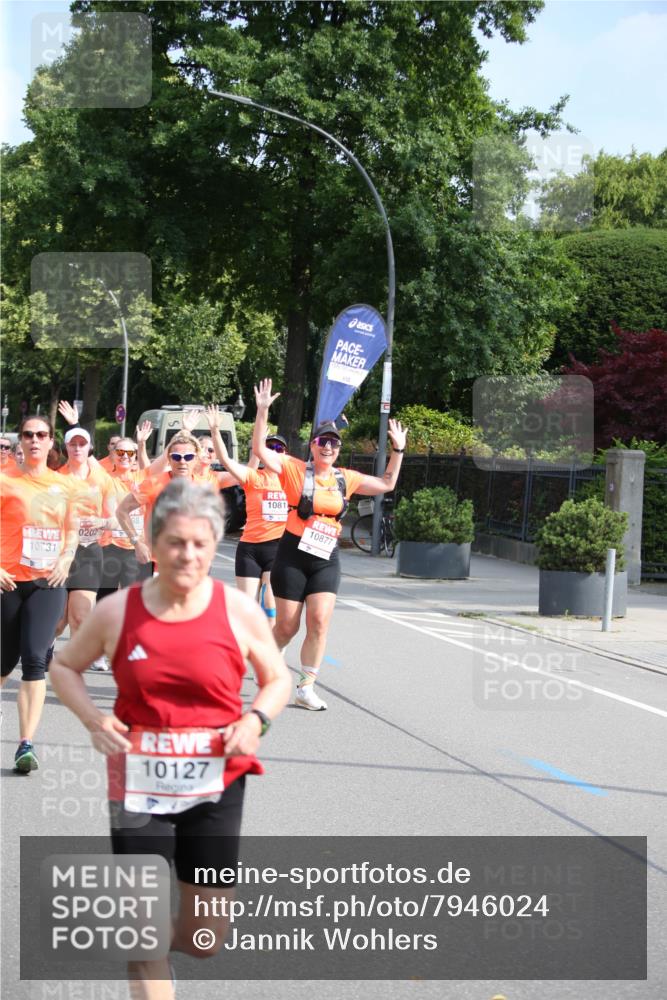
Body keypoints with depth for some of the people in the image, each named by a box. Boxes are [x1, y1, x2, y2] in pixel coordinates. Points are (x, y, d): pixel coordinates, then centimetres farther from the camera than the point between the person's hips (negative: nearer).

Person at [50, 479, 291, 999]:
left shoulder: (240, 611, -7)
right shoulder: (117, 611, -7)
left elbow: (278, 679, 7)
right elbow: (64, 666, 9)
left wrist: (256, 720, -13)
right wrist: (93, 718, -9)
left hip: (216, 782, 1)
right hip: (139, 782, -1)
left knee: (205, 937, 11)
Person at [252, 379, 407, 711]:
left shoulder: (346, 479, 9)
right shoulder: (295, 469, -4)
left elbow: (386, 484, 20)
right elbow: (260, 448, -13)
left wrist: (398, 450, 14)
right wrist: (262, 411, -21)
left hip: (327, 559, 3)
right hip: (292, 556, -3)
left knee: (319, 621, -10)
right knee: (287, 626, 1)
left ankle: (306, 688, -1)